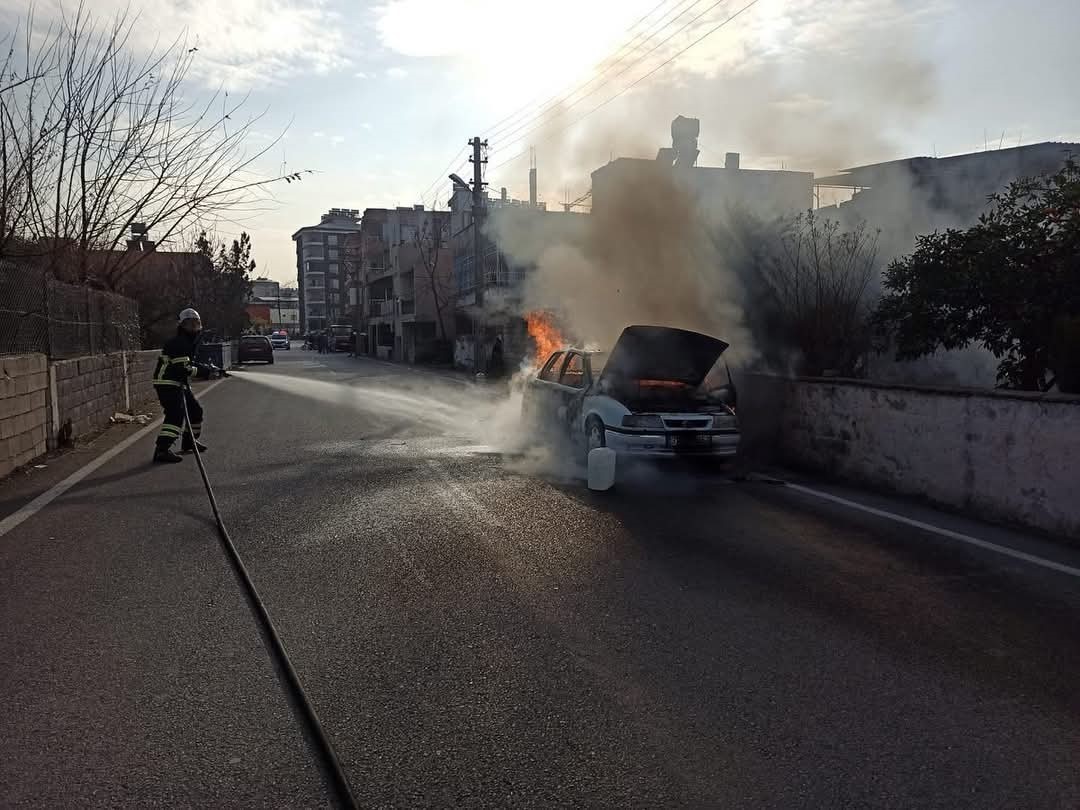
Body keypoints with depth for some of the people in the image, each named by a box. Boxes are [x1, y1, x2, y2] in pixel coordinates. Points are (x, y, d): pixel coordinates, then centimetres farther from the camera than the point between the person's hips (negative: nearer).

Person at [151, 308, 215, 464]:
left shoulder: (192, 341, 16)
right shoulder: (178, 342, -18)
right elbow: (183, 368, -24)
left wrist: (205, 367, 5)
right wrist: (204, 372, -18)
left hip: (179, 382, 11)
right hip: (166, 382, -11)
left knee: (195, 409, 18)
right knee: (176, 413, -23)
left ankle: (189, 442, 34)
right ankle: (161, 450, -28)